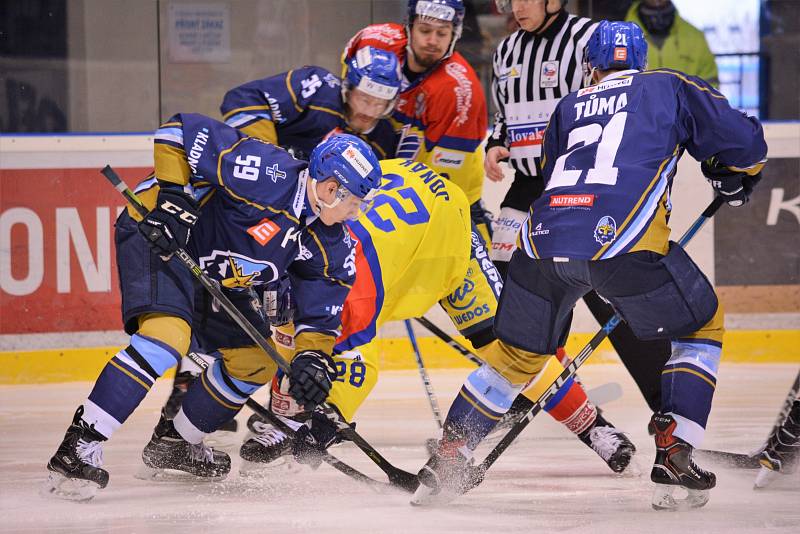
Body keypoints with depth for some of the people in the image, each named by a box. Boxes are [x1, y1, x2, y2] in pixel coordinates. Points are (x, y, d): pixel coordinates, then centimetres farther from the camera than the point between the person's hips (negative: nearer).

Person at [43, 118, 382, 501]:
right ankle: (80, 444, -30)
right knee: (169, 335, -30)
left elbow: (321, 313, 3)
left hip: (212, 274, 10)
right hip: (159, 238, -9)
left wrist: (313, 357, -15)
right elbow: (180, 132, -27)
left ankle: (173, 441, 28)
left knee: (257, 360, 11)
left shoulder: (328, 243, -3)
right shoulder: (268, 172, -28)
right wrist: (172, 200, -31)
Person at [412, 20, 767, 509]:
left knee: (517, 354, 24)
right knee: (701, 327, 17)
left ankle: (447, 461, 20)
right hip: (624, 237, -4)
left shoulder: (568, 108, 32)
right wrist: (733, 180, 39)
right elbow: (744, 141, 18)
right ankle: (674, 452, 4)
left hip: (543, 241, 4)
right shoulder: (670, 88, 22)